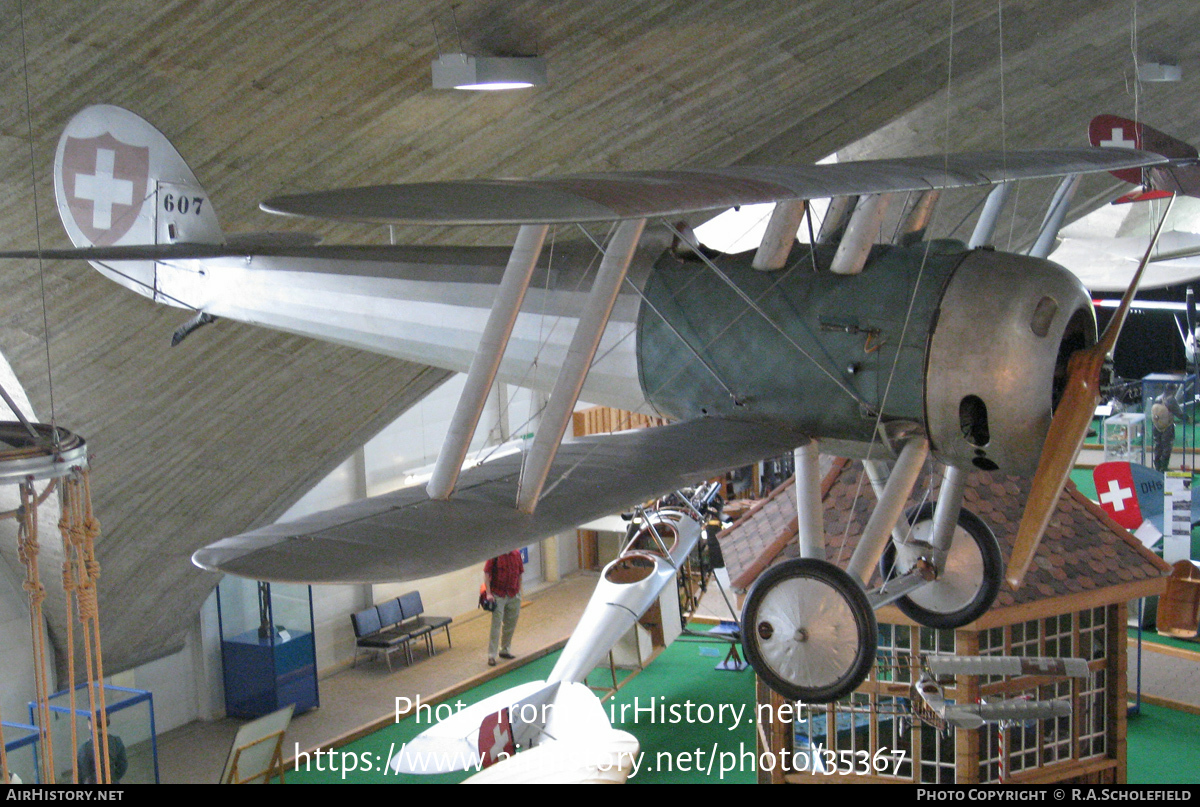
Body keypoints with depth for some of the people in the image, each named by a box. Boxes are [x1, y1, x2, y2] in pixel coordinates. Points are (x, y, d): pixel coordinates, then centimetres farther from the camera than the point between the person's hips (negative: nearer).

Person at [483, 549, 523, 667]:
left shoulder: (516, 553, 1)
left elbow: (520, 573, 9)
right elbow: (487, 573, -11)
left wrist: (518, 591, 8)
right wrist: (488, 593, -16)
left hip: (514, 595, 5)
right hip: (498, 595, -5)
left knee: (510, 625, 14)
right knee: (496, 626, -4)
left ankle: (505, 650, 30)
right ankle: (491, 656, 2)